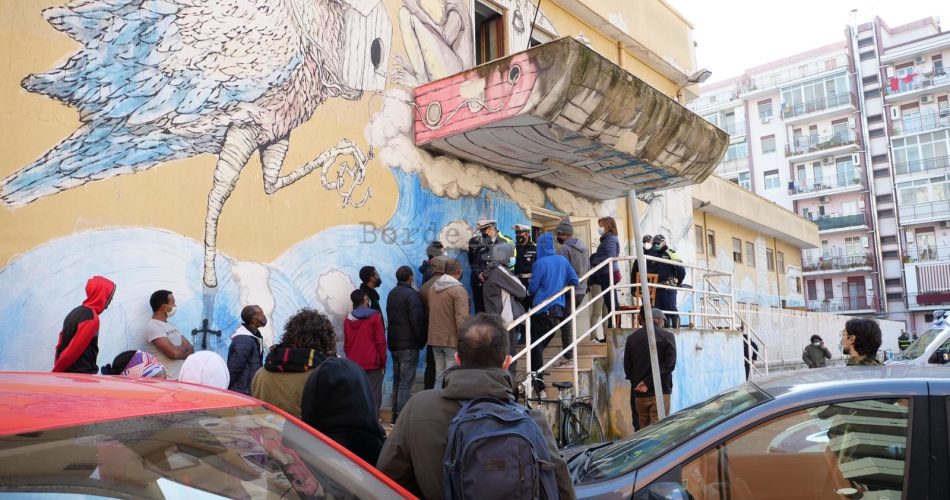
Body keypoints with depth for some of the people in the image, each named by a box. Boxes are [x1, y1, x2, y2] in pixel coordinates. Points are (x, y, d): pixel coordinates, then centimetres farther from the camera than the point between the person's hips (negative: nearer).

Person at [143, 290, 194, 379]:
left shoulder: (171, 326, 16)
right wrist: (184, 347, 1)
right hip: (169, 379, -7)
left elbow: (190, 349, 10)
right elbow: (174, 352, -19)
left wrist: (179, 350, -10)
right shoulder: (152, 326, -11)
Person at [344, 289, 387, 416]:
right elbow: (380, 341, -7)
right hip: (373, 364, -4)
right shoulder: (375, 316, -6)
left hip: (354, 365, 4)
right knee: (374, 397, -1)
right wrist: (383, 362, 0)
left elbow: (346, 344, 12)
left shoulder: (348, 319, 8)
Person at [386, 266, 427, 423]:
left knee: (397, 380, 15)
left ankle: (395, 415, 21)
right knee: (406, 382, -6)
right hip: (409, 344, -8)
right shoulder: (411, 294, -14)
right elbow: (417, 321, -18)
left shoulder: (391, 294, 13)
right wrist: (422, 340, -6)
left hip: (394, 343, 8)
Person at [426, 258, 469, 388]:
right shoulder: (458, 290, -14)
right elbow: (462, 318, -19)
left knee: (439, 377, 14)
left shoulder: (432, 288, 10)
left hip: (435, 339, 7)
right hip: (452, 340, -7)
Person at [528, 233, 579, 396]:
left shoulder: (540, 263, -13)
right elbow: (574, 281, 6)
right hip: (558, 309, 6)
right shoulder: (562, 260, 3)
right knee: (542, 344, 18)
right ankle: (537, 377, 24)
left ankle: (539, 387, -5)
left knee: (536, 347, -1)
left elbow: (532, 289, -11)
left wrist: (529, 292, 12)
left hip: (542, 310, -6)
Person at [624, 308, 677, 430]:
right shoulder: (667, 336, -2)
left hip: (639, 393, 4)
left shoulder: (632, 338, 8)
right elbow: (669, 364, -10)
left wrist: (637, 383, 5)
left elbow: (627, 366, 7)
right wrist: (648, 382, -10)